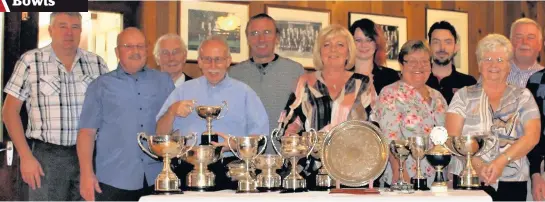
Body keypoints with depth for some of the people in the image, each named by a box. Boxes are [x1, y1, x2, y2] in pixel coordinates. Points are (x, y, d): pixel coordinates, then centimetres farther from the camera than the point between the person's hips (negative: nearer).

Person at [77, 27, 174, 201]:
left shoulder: (164, 82, 12)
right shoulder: (101, 86, 6)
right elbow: (87, 131, 0)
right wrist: (87, 174, -9)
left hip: (156, 179, 2)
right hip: (114, 179, -2)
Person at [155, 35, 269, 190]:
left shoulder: (244, 92, 14)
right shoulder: (183, 91, 17)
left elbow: (260, 135, 7)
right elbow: (160, 134, 15)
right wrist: (172, 112, -4)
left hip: (228, 167, 0)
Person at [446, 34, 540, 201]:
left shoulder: (523, 96, 9)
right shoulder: (464, 96, 7)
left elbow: (532, 136, -3)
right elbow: (453, 137, -2)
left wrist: (501, 161, -17)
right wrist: (478, 164, -16)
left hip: (512, 183, 1)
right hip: (468, 181, 0)